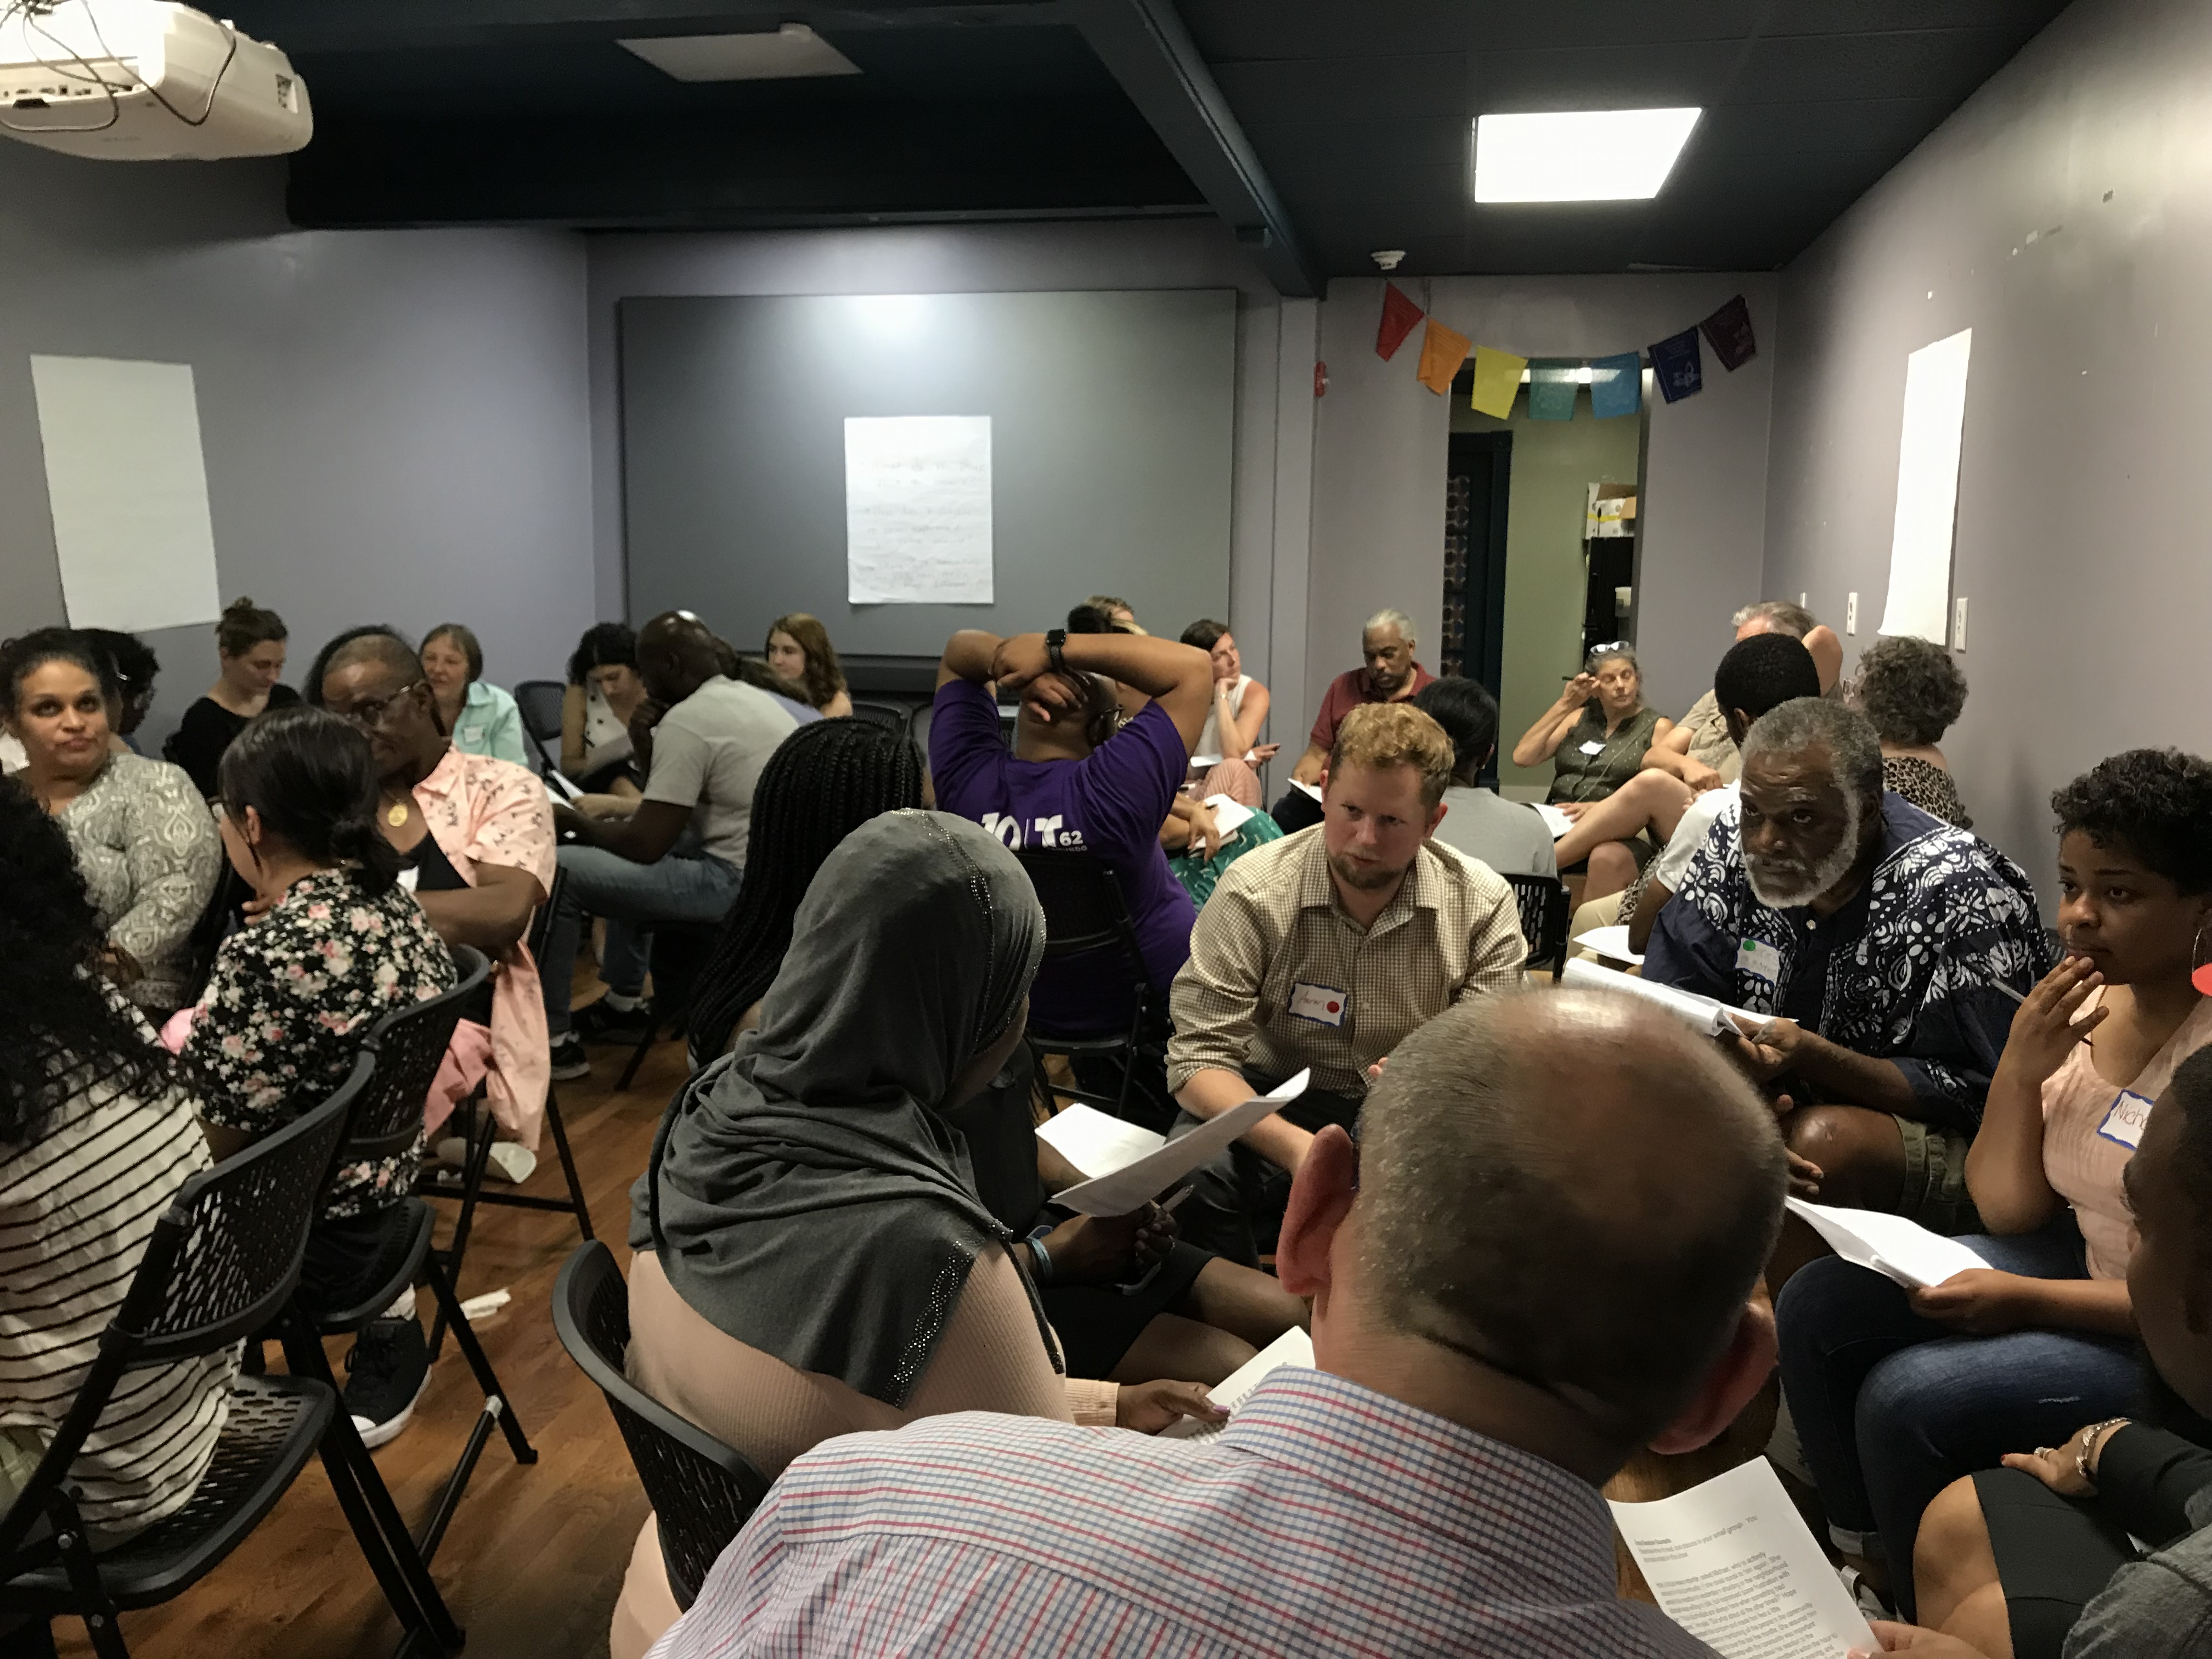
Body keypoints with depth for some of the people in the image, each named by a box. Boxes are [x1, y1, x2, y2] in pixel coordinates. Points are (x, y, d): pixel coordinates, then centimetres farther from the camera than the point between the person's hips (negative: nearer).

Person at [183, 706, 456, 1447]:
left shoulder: (267, 953, -27)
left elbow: (217, 1141, -18)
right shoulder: (400, 908, -2)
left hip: (306, 1242, -7)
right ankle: (380, 1324, 23)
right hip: (390, 1202, 7)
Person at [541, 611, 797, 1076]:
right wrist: (644, 743, 12)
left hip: (738, 883, -10)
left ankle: (551, 1038, 6)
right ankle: (624, 1004, 33)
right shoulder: (753, 699, 14)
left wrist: (573, 821, 0)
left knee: (557, 872, -6)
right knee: (625, 857, 30)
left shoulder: (686, 720, -16)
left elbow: (645, 844, -16)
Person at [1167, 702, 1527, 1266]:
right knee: (1191, 1180, -32)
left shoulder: (1483, 905, -6)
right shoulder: (1251, 893, -13)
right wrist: (1295, 1146, -34)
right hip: (1279, 1107, -1)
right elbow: (1201, 1056, -16)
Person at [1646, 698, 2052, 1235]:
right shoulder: (1735, 843, -5)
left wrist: (1811, 1057, -31)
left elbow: (1976, 1093, -19)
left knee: (1823, 1141, -37)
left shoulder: (1957, 893, -19)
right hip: (1781, 1111, 5)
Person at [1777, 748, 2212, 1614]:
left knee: (1908, 1398, -22)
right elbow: (2008, 1209, -1)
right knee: (1816, 1305, -1)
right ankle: (1860, 1547, 20)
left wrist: (2026, 1299, -24)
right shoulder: (2087, 1005, -4)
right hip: (2076, 1255, 8)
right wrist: (2019, 1070, -15)